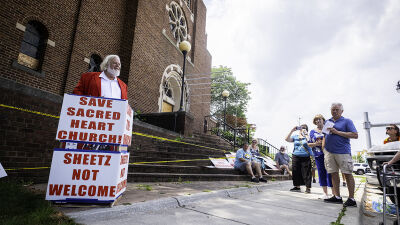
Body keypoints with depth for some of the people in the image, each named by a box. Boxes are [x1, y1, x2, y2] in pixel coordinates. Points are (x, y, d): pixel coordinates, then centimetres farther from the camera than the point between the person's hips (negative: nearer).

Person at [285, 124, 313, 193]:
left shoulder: (307, 137, 4)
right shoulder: (295, 136, 11)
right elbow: (287, 139, -1)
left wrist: (305, 135, -16)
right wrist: (292, 131, -6)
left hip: (305, 157, -3)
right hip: (296, 157, 3)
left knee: (306, 173, -3)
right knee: (296, 172, 7)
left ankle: (308, 188, 6)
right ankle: (297, 186, 20)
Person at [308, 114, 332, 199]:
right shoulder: (312, 131, 12)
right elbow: (309, 144, 12)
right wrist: (315, 144, -8)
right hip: (318, 155, 3)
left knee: (330, 173, -6)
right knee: (321, 173, 6)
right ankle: (325, 193, 15)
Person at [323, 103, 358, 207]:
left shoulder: (347, 121, 2)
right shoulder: (328, 121, 18)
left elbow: (355, 135, -8)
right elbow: (325, 136, 25)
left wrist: (337, 132, -13)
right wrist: (323, 146, 13)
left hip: (342, 152, -5)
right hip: (329, 152, 5)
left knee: (347, 174, -1)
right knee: (334, 174, 8)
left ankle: (351, 199, 6)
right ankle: (337, 197, 16)